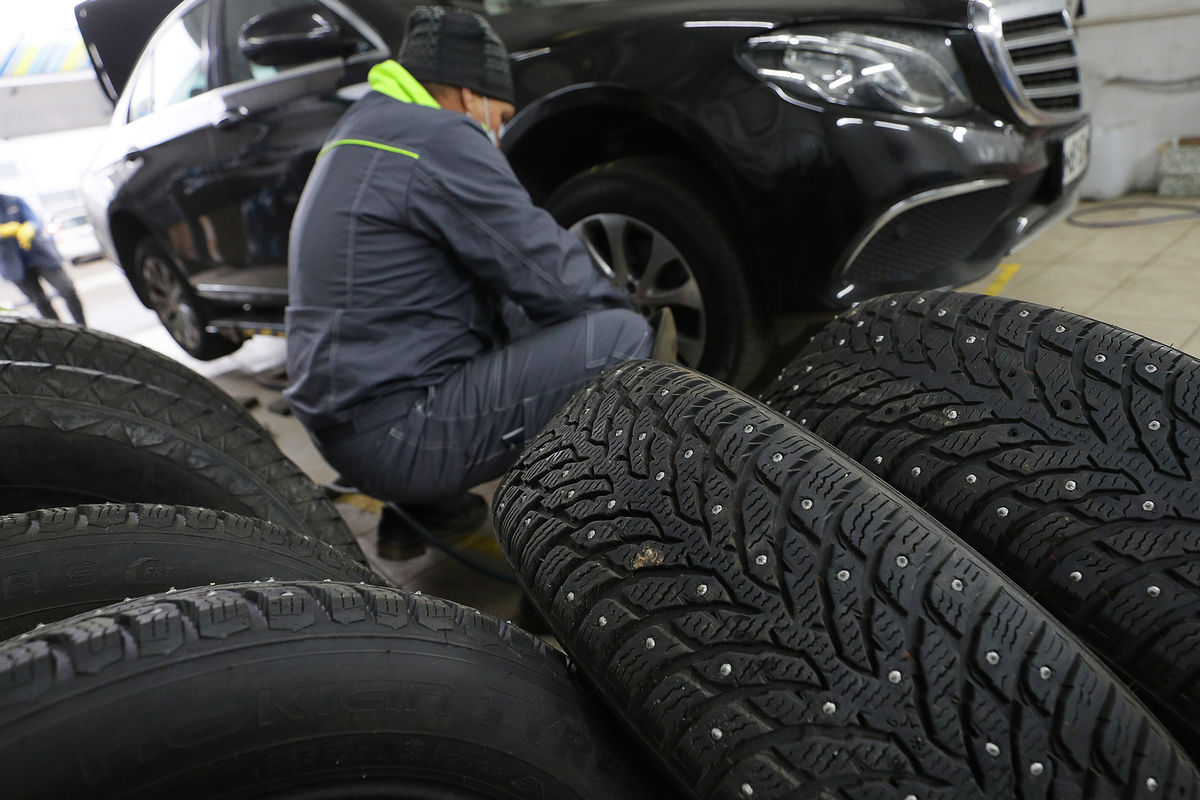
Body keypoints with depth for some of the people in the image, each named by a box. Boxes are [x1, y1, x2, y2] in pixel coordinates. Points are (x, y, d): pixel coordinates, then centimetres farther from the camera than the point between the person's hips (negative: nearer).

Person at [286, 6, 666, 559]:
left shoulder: (362, 130, 18)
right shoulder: (440, 140, -13)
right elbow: (545, 272, -11)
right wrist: (616, 310, 10)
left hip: (339, 426, 10)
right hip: (395, 433, -10)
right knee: (623, 336, -11)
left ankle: (423, 506, 18)